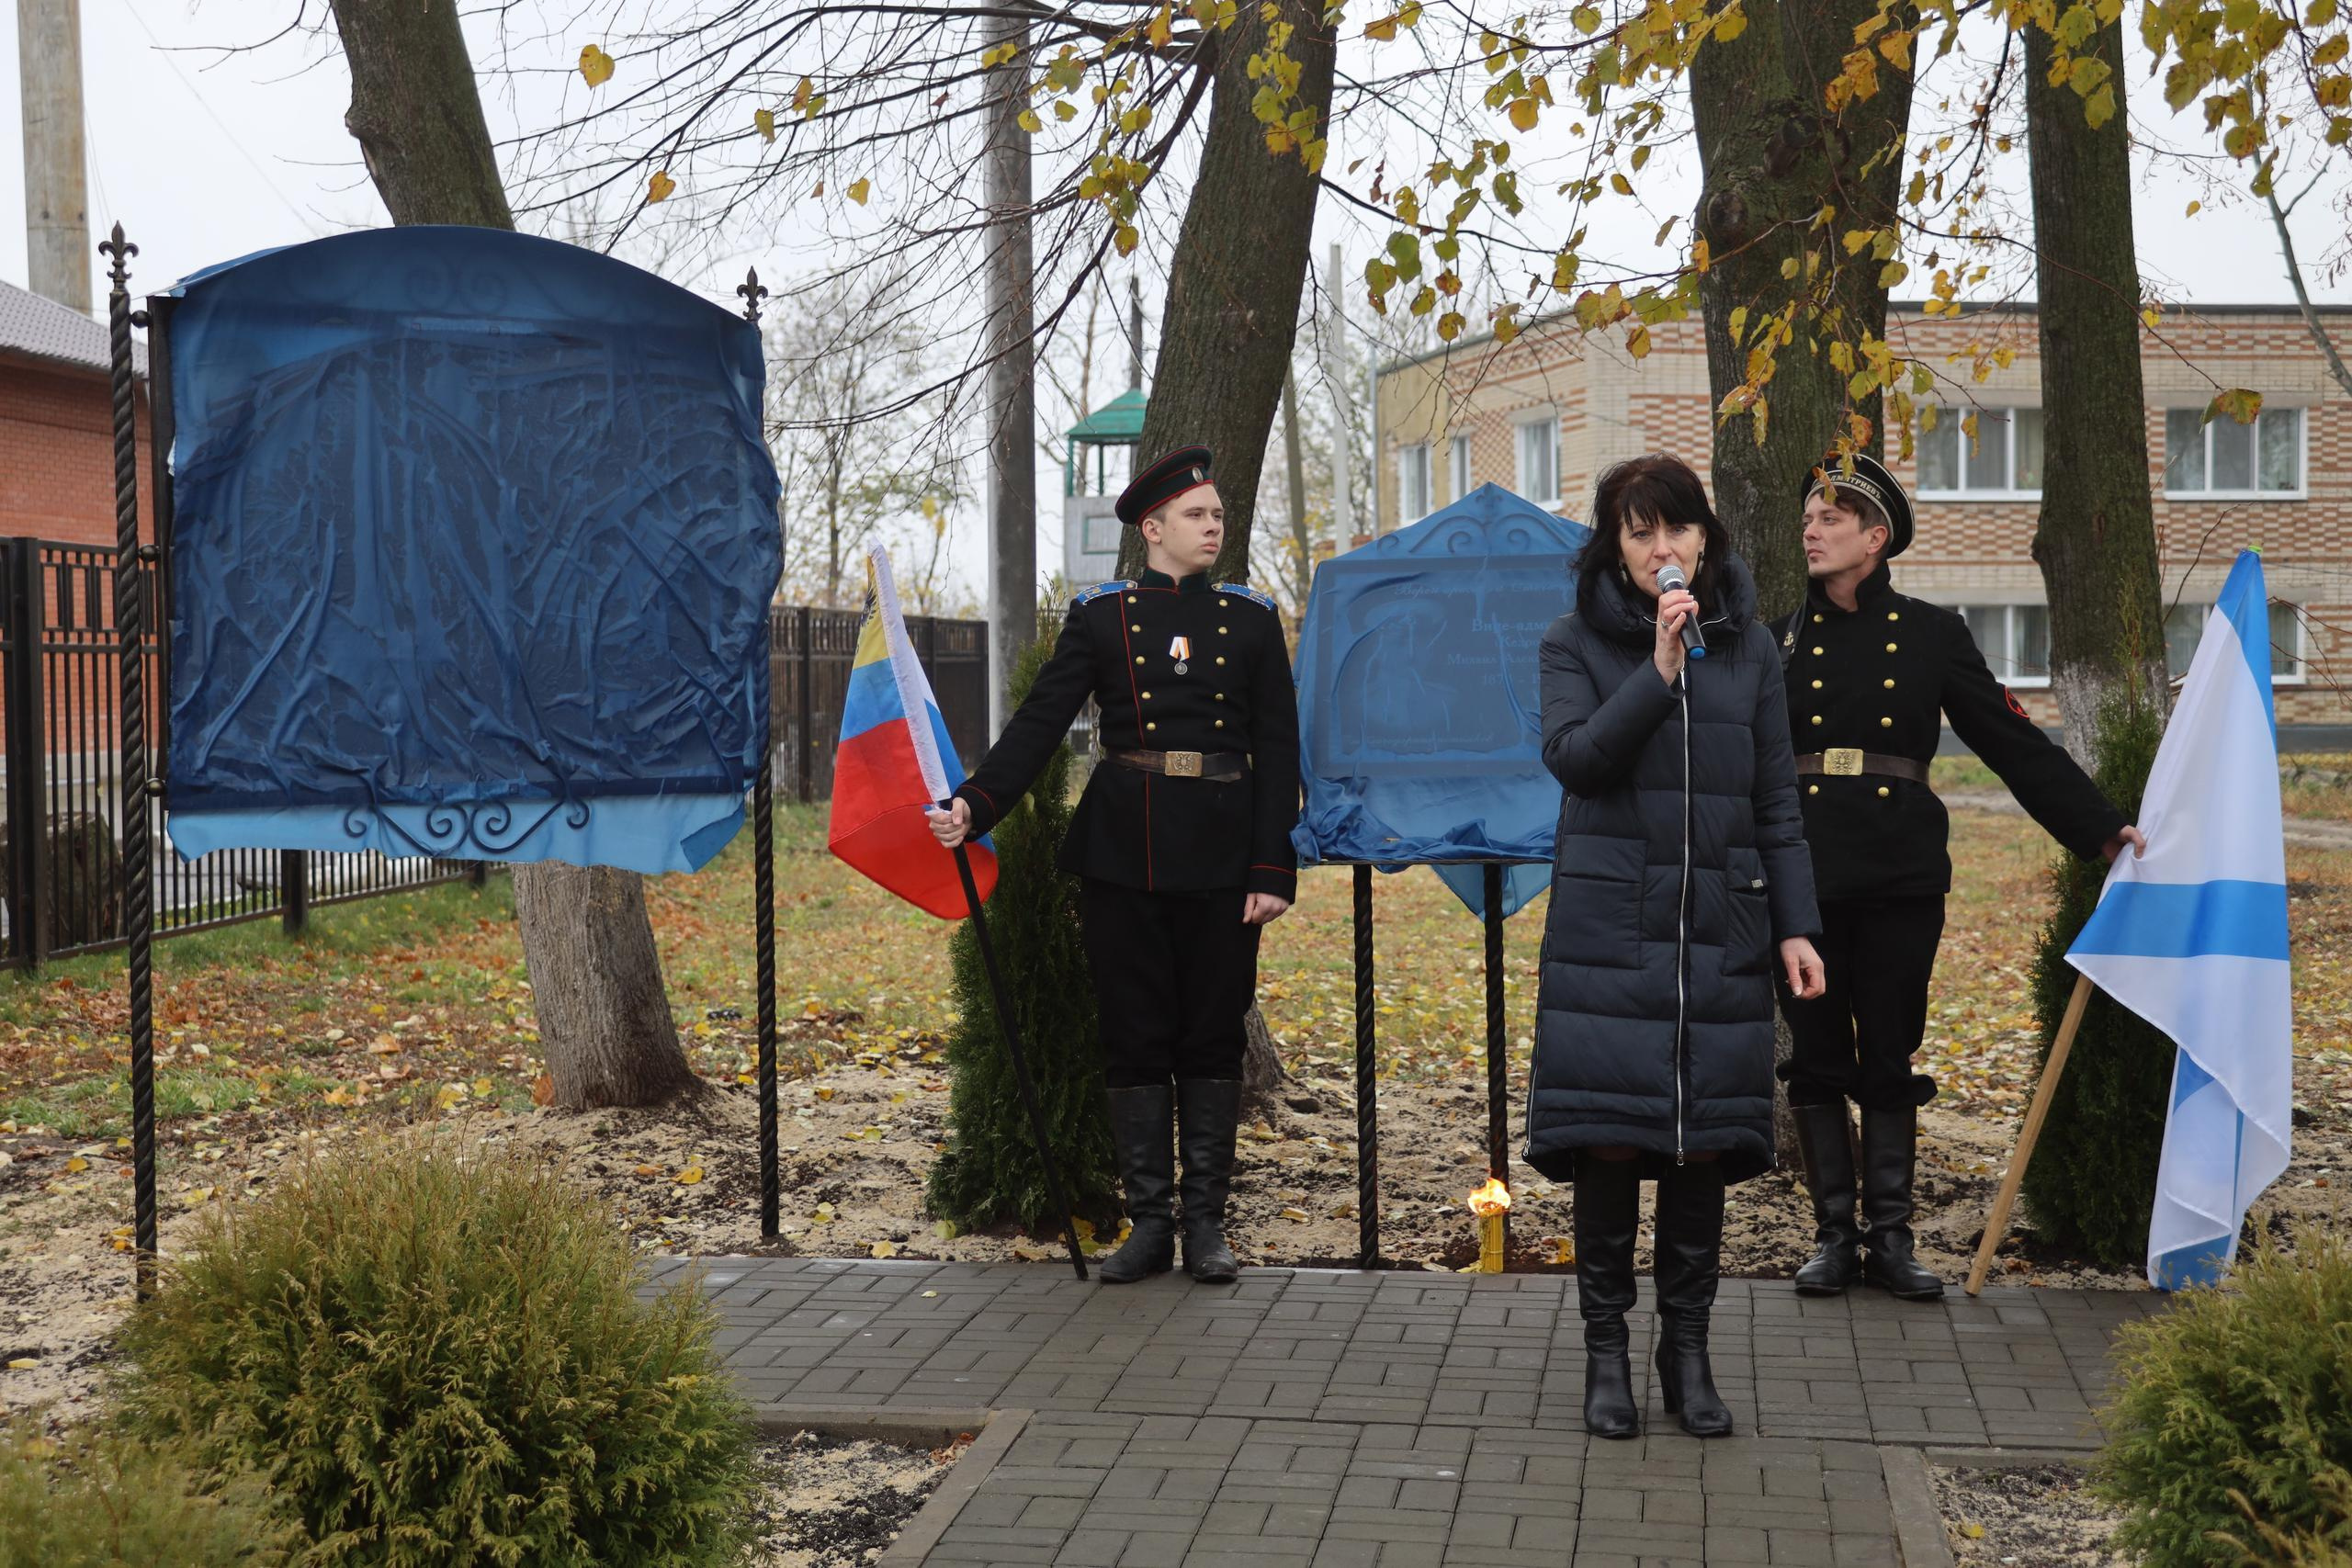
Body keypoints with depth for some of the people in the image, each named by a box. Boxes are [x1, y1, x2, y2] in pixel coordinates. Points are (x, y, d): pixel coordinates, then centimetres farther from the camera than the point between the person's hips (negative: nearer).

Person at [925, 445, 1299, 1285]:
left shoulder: (1251, 618, 6)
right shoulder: (1101, 616, 4)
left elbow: (1278, 751, 3)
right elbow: (1040, 721, -1)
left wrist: (1272, 870, -4)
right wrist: (974, 803, -17)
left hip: (1219, 855, 0)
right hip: (1122, 851, 0)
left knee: (1213, 1032, 4)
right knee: (1134, 1034, 4)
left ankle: (1207, 1224, 13)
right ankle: (1148, 1223, 14)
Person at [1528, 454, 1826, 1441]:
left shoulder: (1749, 648, 9)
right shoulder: (1577, 642, 3)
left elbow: (1776, 802, 10)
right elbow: (1571, 756, -13)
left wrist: (1795, 926, 4)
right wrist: (1659, 670, -20)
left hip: (1720, 930, 2)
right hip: (1608, 926, -2)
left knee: (1706, 1137, 4)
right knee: (1608, 1136, -3)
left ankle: (1688, 1349, 16)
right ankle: (1606, 1350, 10)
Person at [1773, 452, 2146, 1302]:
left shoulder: (1932, 634, 6)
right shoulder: (1779, 642, 8)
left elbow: (2014, 743, 6)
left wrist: (2100, 826, 3)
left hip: (1901, 879, -1)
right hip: (1802, 876, 1)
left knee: (1890, 1062, 4)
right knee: (1817, 1062, 4)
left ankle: (1891, 1238, 12)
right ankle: (1834, 1236, 13)